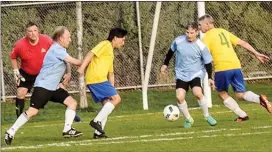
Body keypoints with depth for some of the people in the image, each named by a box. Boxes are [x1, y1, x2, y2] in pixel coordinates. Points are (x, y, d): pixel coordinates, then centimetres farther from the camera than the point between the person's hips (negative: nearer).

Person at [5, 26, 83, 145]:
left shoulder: (60, 49, 16)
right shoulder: (56, 49, -14)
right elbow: (74, 61, -14)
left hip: (53, 87, 10)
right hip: (43, 85, -10)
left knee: (72, 102, 0)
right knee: (33, 111, -14)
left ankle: (67, 130, -1)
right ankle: (10, 132, -8)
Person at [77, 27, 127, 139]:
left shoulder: (110, 51, 29)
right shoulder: (106, 45, -1)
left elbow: (110, 73, 32)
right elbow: (91, 54, -16)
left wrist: (112, 89, 28)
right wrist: (82, 68, -26)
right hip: (97, 79, -10)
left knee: (107, 104, 11)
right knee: (116, 99, -11)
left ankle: (98, 132, 6)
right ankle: (97, 121, -16)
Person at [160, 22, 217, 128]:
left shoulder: (201, 47, -13)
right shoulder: (178, 41, -7)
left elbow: (208, 63, -3)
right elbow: (171, 52, 13)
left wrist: (210, 78, -6)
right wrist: (165, 64, 19)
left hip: (196, 74, -2)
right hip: (181, 75, 2)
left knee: (197, 93, -26)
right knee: (180, 97, -15)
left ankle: (207, 116, -2)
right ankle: (188, 119, 9)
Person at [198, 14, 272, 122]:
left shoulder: (207, 36, 1)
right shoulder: (223, 32, 21)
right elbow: (243, 43, 19)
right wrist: (257, 54, 22)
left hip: (222, 68, -6)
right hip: (236, 66, 6)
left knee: (222, 93, 14)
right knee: (240, 94, 11)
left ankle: (242, 115, 4)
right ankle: (259, 99, -19)